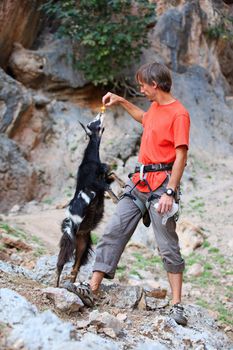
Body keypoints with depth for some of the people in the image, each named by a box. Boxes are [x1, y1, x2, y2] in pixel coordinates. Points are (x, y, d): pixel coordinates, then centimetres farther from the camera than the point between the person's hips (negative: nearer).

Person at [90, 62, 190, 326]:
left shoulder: (179, 113, -11)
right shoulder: (155, 107, 14)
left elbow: (181, 156, -16)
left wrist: (170, 192, -22)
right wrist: (122, 102, 34)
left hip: (160, 185, -8)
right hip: (139, 182, 8)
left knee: (168, 246, -5)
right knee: (114, 232, 2)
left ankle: (177, 305, 0)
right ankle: (93, 286, 4)